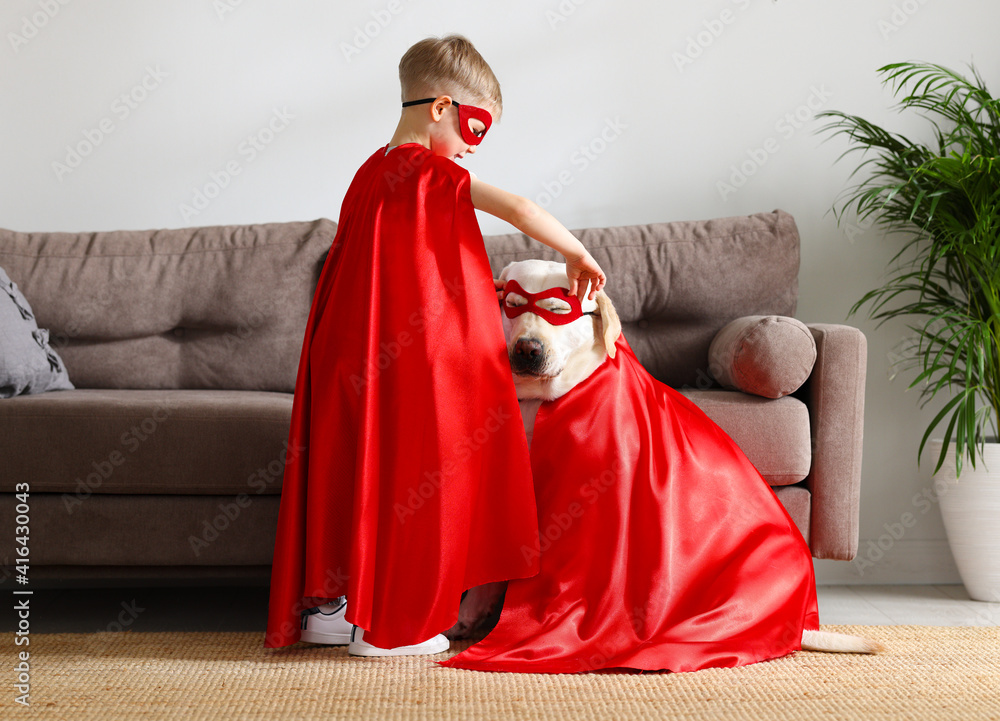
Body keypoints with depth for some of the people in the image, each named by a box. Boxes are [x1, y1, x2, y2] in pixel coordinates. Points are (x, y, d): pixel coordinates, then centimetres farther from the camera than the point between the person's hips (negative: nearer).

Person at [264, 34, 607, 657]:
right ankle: (386, 622, 6)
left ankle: (325, 604, 19)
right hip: (416, 357, -8)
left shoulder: (373, 172, 13)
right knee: (409, 473, 0)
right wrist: (579, 255, -4)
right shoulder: (435, 173, -11)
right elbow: (519, 209, -18)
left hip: (356, 352, 8)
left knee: (357, 467, 13)